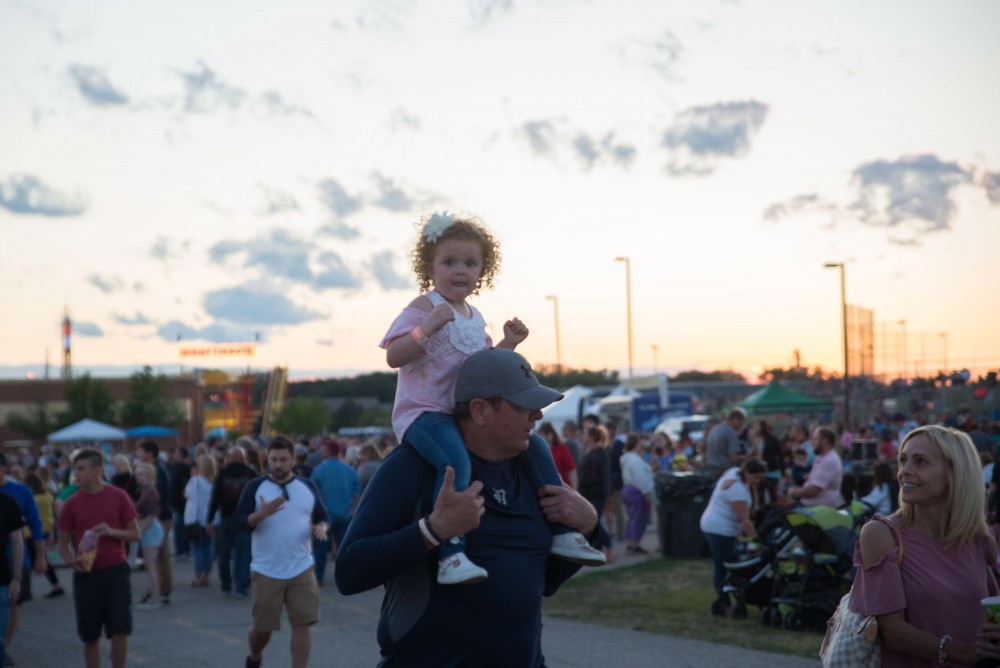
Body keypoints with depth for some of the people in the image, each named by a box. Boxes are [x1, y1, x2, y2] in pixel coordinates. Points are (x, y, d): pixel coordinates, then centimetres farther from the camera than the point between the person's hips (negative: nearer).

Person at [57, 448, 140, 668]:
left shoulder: (118, 497, -2)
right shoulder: (72, 503, 0)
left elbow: (135, 534, 3)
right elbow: (63, 542, 6)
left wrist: (112, 532, -15)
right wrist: (71, 560, -14)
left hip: (116, 570, -1)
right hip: (86, 574, 1)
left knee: (120, 630, -6)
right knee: (90, 636, 6)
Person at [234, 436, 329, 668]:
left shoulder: (308, 486, 7)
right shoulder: (255, 486, -2)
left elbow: (322, 518, 14)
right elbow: (239, 523, -9)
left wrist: (321, 528, -9)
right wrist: (262, 514, -27)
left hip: (301, 570, 2)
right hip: (266, 572, -2)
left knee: (302, 624, -4)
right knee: (262, 627, 7)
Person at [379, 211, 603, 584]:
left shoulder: (475, 318, 17)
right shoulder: (424, 307, -8)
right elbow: (393, 357, -17)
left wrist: (507, 344, 9)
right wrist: (427, 327, -29)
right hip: (423, 412, -8)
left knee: (535, 447, 5)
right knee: (456, 461, -38)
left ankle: (562, 532, 14)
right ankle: (451, 554, -43)